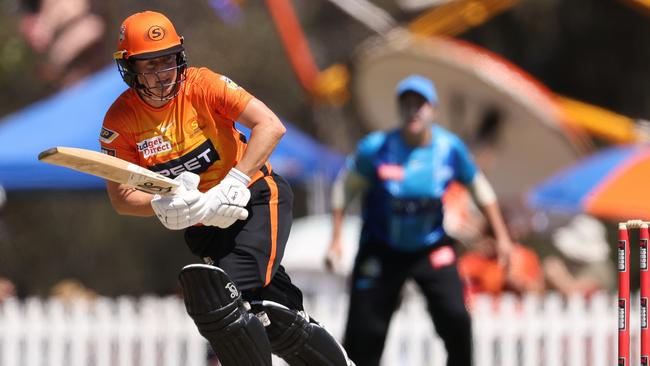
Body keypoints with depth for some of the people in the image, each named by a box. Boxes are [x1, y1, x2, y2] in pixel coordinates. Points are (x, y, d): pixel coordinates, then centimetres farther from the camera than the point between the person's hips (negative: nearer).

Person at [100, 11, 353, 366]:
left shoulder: (201, 85, -16)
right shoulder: (120, 120, -8)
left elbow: (270, 126, -23)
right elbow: (122, 197, -6)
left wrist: (231, 186, -32)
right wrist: (164, 206, -27)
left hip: (255, 198, -4)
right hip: (203, 226, 4)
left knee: (219, 300, -25)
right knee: (277, 321, 2)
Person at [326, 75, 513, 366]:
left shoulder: (450, 148, -11)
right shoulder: (376, 148, -17)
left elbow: (479, 188, 5)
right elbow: (344, 188, -5)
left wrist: (501, 237, 7)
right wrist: (335, 240, -10)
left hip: (432, 250, 1)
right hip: (381, 251, -1)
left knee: (456, 320, -16)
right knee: (364, 332, -2)